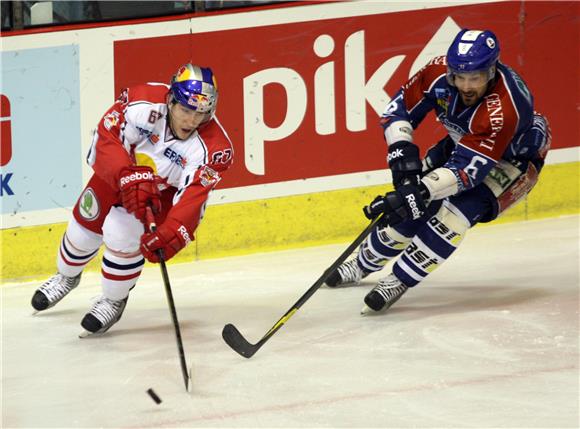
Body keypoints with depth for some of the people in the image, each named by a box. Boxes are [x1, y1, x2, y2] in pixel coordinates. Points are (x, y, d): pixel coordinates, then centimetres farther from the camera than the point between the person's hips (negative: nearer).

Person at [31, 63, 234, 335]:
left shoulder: (213, 147, -34)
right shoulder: (143, 103, -35)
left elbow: (192, 195, -40)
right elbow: (107, 137, -36)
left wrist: (170, 233, -54)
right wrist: (130, 178, -49)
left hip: (167, 192, -2)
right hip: (121, 169, 2)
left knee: (121, 232, -22)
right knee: (87, 224, 13)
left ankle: (114, 300, 5)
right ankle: (67, 276, 49)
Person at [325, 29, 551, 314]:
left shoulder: (504, 109, -42)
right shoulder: (440, 72, -27)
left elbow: (469, 168, -42)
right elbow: (399, 107, -14)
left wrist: (421, 191, -50)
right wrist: (402, 149, -31)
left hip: (512, 158, -6)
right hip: (462, 142, 6)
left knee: (456, 210, -27)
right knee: (409, 205, 1)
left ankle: (400, 280, -15)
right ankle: (364, 263, 26)